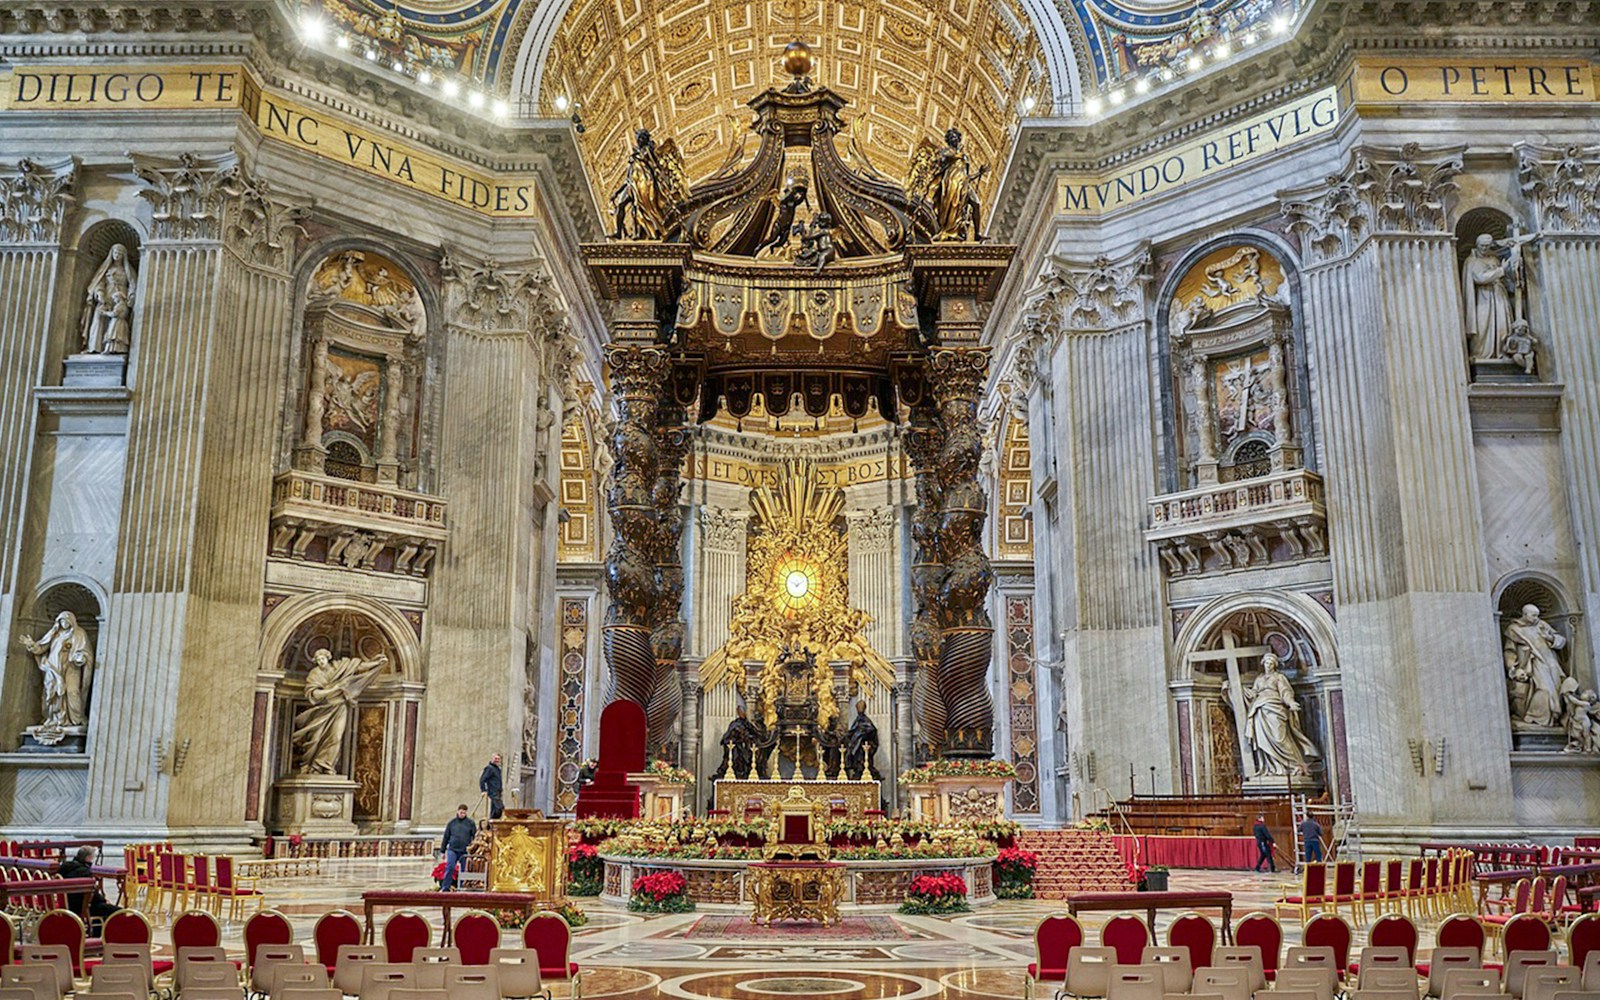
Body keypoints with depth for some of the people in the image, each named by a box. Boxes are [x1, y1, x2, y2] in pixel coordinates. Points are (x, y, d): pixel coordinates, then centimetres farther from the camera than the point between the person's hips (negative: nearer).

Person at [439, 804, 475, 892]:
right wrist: (443, 851, 14)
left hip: (464, 851, 0)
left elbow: (475, 836, 8)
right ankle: (445, 887, -11)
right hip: (452, 850, 0)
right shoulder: (451, 823, 10)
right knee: (450, 868, -13)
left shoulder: (470, 823, 6)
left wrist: (472, 846, -7)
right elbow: (446, 837, 15)